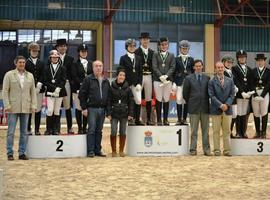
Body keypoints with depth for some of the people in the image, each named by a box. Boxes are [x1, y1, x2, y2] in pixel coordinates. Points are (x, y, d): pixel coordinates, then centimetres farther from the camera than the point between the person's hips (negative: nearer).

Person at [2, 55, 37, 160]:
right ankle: (10, 153, 7)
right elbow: (5, 91, -2)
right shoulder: (9, 75, 2)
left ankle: (22, 153, 13)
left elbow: (33, 91, 10)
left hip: (26, 108, 3)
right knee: (11, 132, 0)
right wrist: (7, 105, -10)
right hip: (13, 108, -3)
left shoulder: (30, 76, 10)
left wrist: (33, 105, 2)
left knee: (24, 132, 6)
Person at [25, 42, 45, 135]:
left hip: (39, 89, 3)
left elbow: (42, 75, 5)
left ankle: (37, 129, 9)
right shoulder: (26, 63, 2)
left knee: (38, 110, 3)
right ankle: (28, 129, 7)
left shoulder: (41, 63, 12)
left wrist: (39, 84, -11)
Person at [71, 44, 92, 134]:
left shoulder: (90, 64, 13)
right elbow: (74, 77, -6)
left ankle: (84, 127, 8)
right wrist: (82, 83, -17)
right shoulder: (75, 64, 3)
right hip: (78, 89, -3)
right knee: (79, 108, 0)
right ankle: (80, 127, 7)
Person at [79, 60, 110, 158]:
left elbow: (109, 96, 15)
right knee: (91, 130, -5)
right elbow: (82, 94, -4)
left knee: (99, 131, 9)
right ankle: (90, 151, -1)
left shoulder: (106, 81, 13)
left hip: (102, 109, 5)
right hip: (92, 108, -5)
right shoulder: (88, 79, -2)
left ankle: (98, 150, 15)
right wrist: (84, 108, -9)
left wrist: (108, 109, 8)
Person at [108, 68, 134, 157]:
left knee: (123, 132, 7)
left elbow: (131, 101, 4)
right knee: (113, 132, -3)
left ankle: (121, 150, 18)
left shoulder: (127, 88, 3)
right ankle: (113, 151, 9)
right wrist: (109, 113, -7)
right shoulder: (112, 87, -1)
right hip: (114, 113, -1)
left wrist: (130, 114, -2)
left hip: (124, 113, 1)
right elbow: (109, 101, -1)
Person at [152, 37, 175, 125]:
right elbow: (154, 67, -2)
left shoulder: (171, 55, 12)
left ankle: (165, 119, 9)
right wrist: (161, 76, -14)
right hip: (157, 79, -1)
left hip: (168, 80, 1)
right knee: (159, 100, 0)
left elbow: (172, 67, 3)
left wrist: (166, 76, -12)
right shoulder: (155, 54, 7)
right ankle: (159, 119, 5)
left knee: (166, 100, 3)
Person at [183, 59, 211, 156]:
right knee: (194, 130, 2)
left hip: (205, 107, 2)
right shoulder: (189, 78, 2)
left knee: (205, 130, 6)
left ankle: (206, 149, 11)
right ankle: (193, 149, 7)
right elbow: (185, 93, 5)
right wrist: (190, 103, 7)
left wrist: (206, 103, 7)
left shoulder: (207, 78, 7)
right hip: (194, 108, -2)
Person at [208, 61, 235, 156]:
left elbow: (232, 94, 5)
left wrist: (227, 104, -10)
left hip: (227, 109, 3)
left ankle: (227, 150, 10)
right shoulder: (211, 81, 0)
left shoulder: (230, 81, 10)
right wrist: (220, 105, -15)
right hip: (216, 110, -3)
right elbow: (212, 95, -7)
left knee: (227, 131, 6)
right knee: (216, 131, 2)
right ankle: (217, 150, 6)